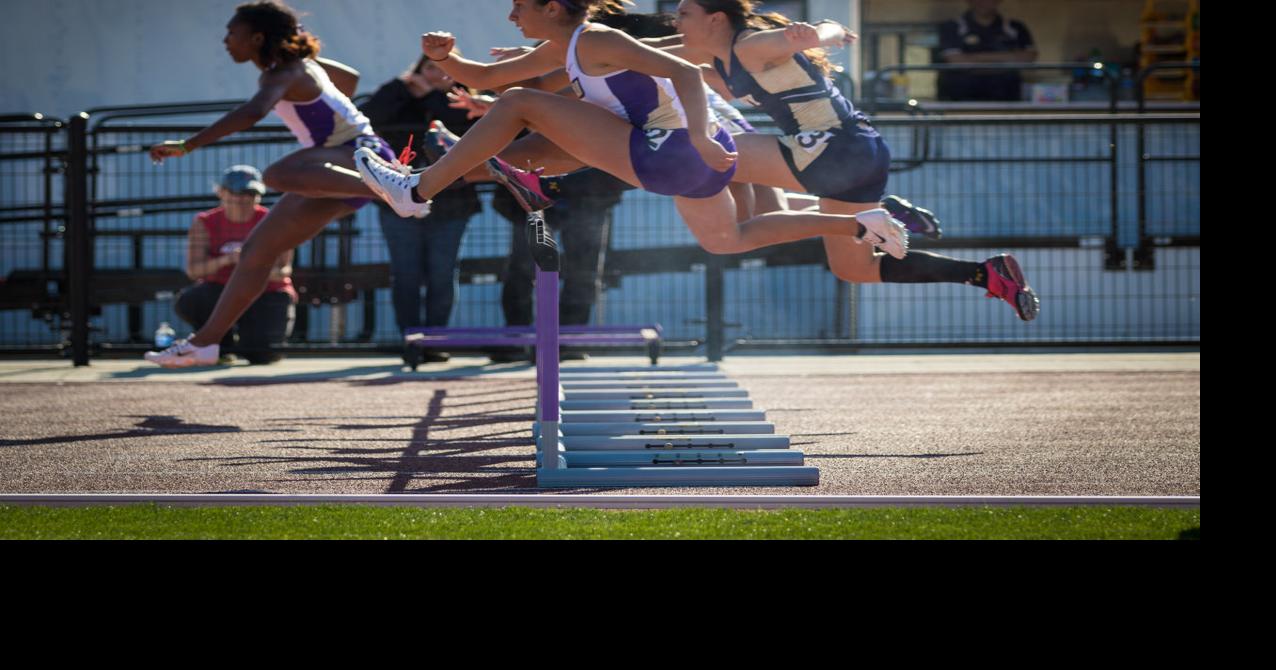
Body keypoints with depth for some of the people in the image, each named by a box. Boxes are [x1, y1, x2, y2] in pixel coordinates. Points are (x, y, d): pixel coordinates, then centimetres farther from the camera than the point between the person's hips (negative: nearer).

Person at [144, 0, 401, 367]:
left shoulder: (282, 74, -16)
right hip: (337, 167, 10)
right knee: (258, 249, 6)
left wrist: (187, 146, -41)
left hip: (362, 153, -10)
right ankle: (205, 341, 9)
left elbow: (252, 113, -37)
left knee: (278, 175, -41)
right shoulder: (300, 62, 13)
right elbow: (350, 79, 30)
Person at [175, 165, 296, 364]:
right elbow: (192, 270, -16)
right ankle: (223, 345, 0)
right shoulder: (205, 223, -5)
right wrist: (225, 260, -35)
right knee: (187, 301, -33)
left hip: (266, 295, -1)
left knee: (260, 355, -26)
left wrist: (275, 272, -37)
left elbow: (285, 270, -10)